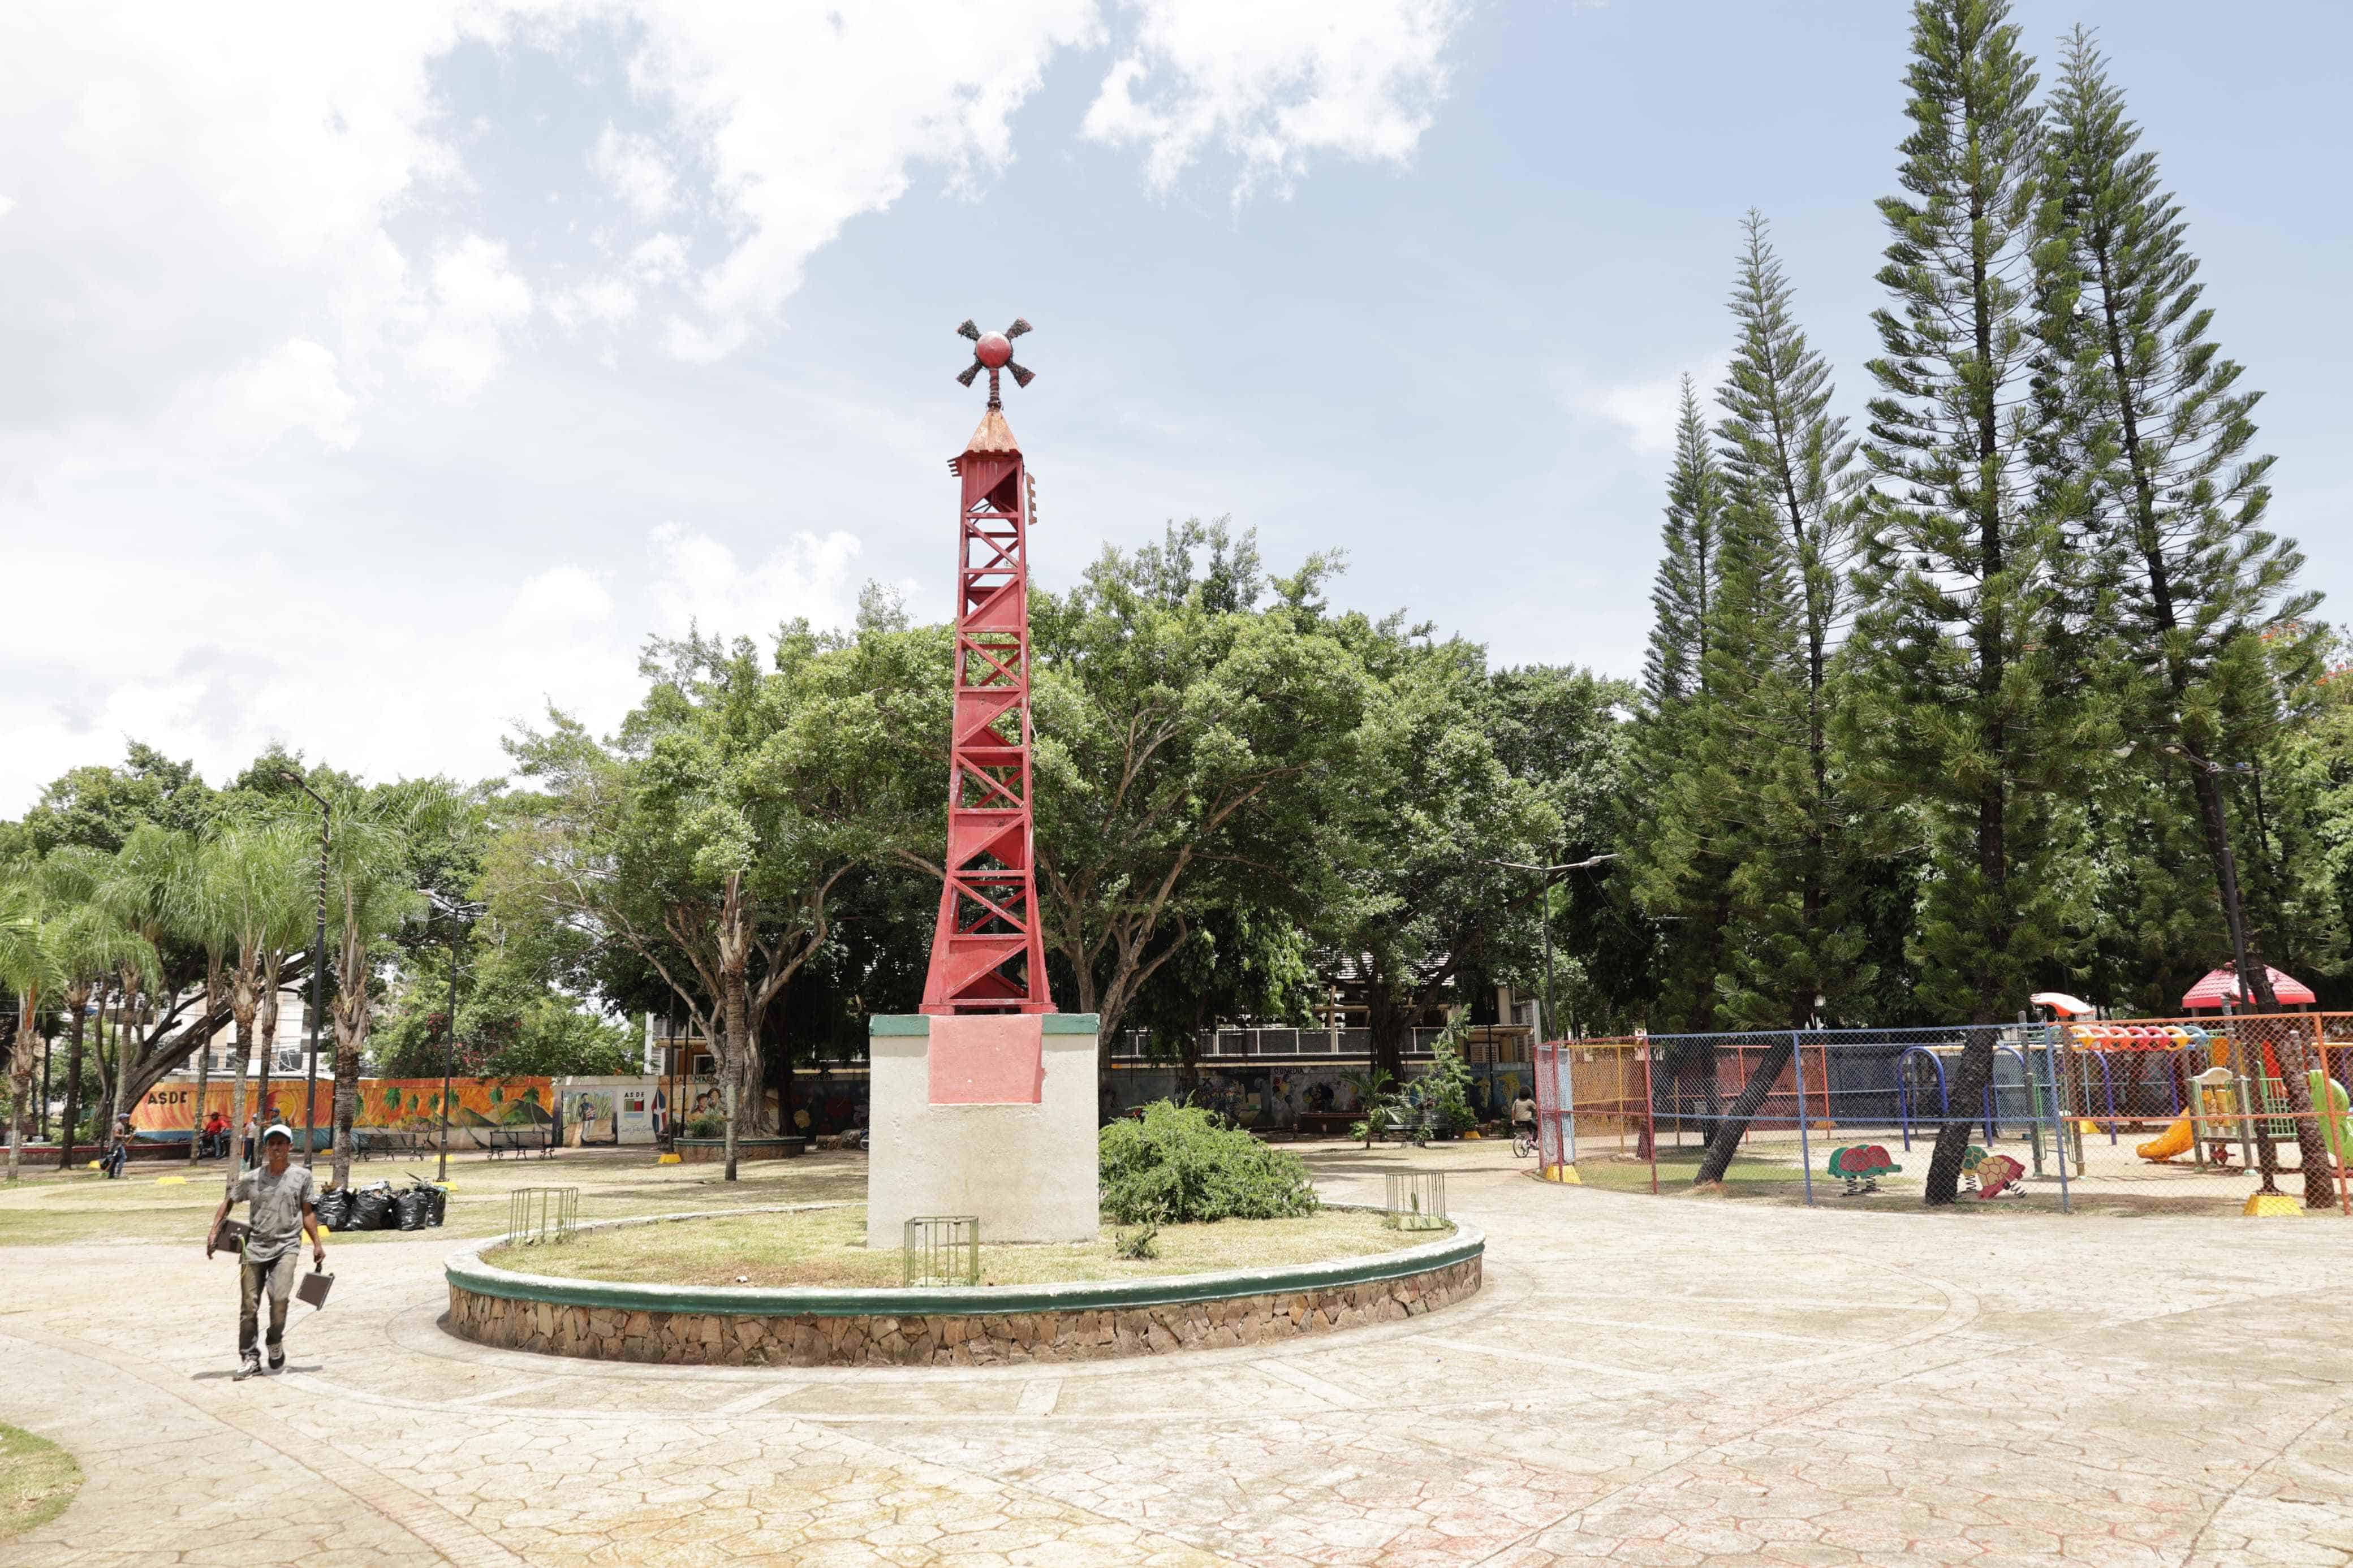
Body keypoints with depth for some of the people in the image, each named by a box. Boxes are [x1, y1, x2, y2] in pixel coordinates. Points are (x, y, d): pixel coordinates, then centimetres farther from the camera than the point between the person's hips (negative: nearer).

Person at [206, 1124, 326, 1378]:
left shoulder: (301, 1176, 2)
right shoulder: (252, 1178, 4)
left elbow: (308, 1213, 7)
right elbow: (229, 1202, 17)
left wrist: (317, 1243, 4)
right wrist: (214, 1231, 6)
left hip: (286, 1246, -2)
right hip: (255, 1246, 2)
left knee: (279, 1298, -18)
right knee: (249, 1305, 3)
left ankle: (276, 1344, 7)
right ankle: (250, 1357, 17)